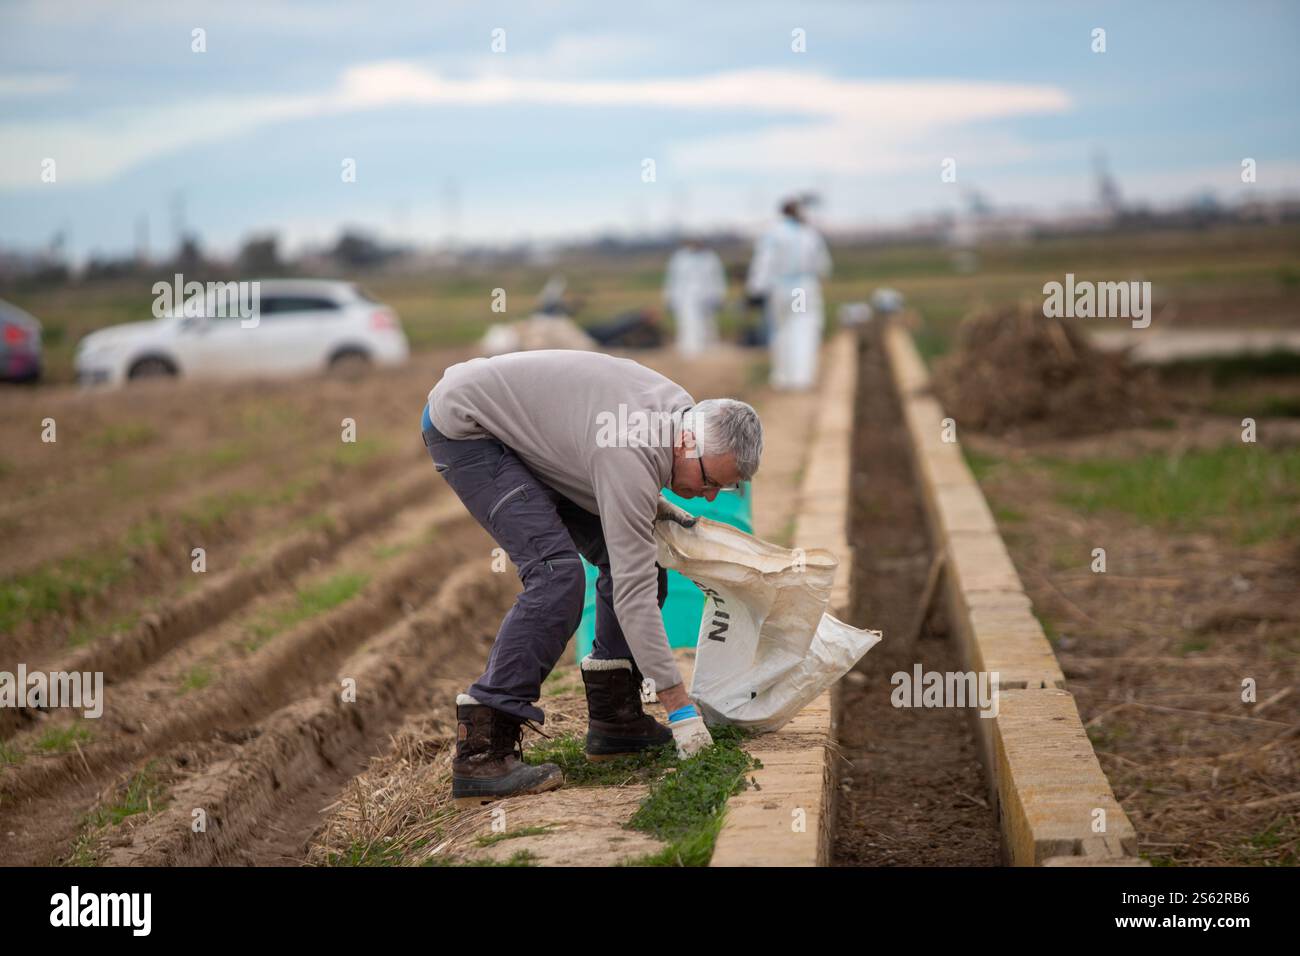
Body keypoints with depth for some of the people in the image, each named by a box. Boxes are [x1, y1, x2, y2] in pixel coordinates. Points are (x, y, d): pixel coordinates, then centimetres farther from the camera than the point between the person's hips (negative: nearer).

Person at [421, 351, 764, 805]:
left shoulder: (680, 409, -5)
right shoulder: (633, 456, -33)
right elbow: (633, 591, -33)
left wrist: (652, 505, -1)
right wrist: (680, 707, -31)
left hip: (527, 432, 10)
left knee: (630, 554, 3)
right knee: (556, 572, -25)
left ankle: (614, 717, 9)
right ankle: (480, 750, -26)